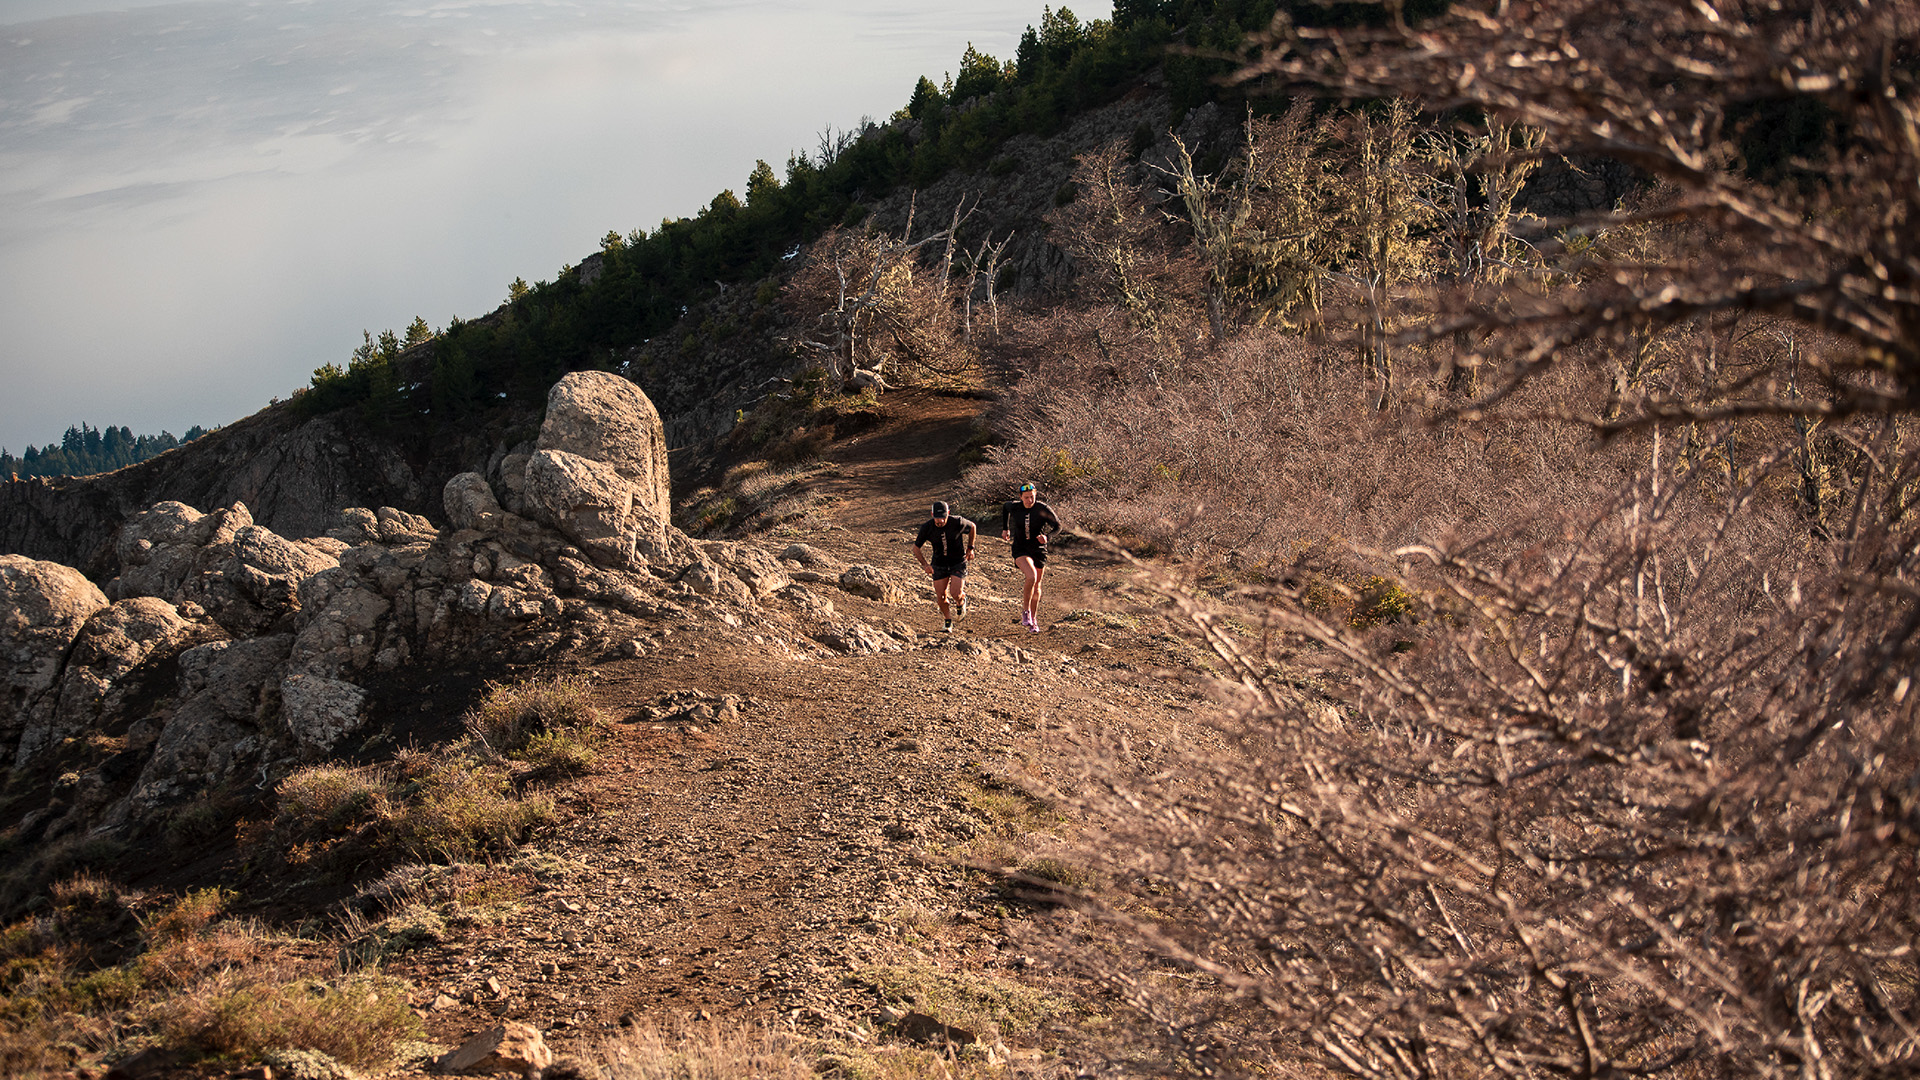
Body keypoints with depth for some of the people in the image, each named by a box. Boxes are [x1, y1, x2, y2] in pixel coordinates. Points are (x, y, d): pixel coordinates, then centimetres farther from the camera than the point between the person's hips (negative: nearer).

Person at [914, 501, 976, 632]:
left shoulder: (957, 522, -22)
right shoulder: (927, 528, -18)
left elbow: (972, 527, 2)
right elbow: (916, 548, -4)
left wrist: (970, 548, 1)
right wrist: (925, 564, -17)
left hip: (958, 562, -2)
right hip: (939, 564, 2)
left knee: (955, 594, -16)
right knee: (941, 596, -1)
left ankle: (961, 602, 22)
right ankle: (947, 621, 26)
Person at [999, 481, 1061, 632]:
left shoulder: (1043, 509, -15)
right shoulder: (1014, 507, -10)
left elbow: (1057, 526, -5)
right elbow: (1004, 508, 15)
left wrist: (1046, 536, -23)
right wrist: (1005, 529, 13)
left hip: (1039, 550, 1)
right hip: (1020, 550, -1)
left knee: (1036, 586, 13)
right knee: (1031, 576, -27)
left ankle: (1033, 619, 31)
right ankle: (1026, 612, -9)